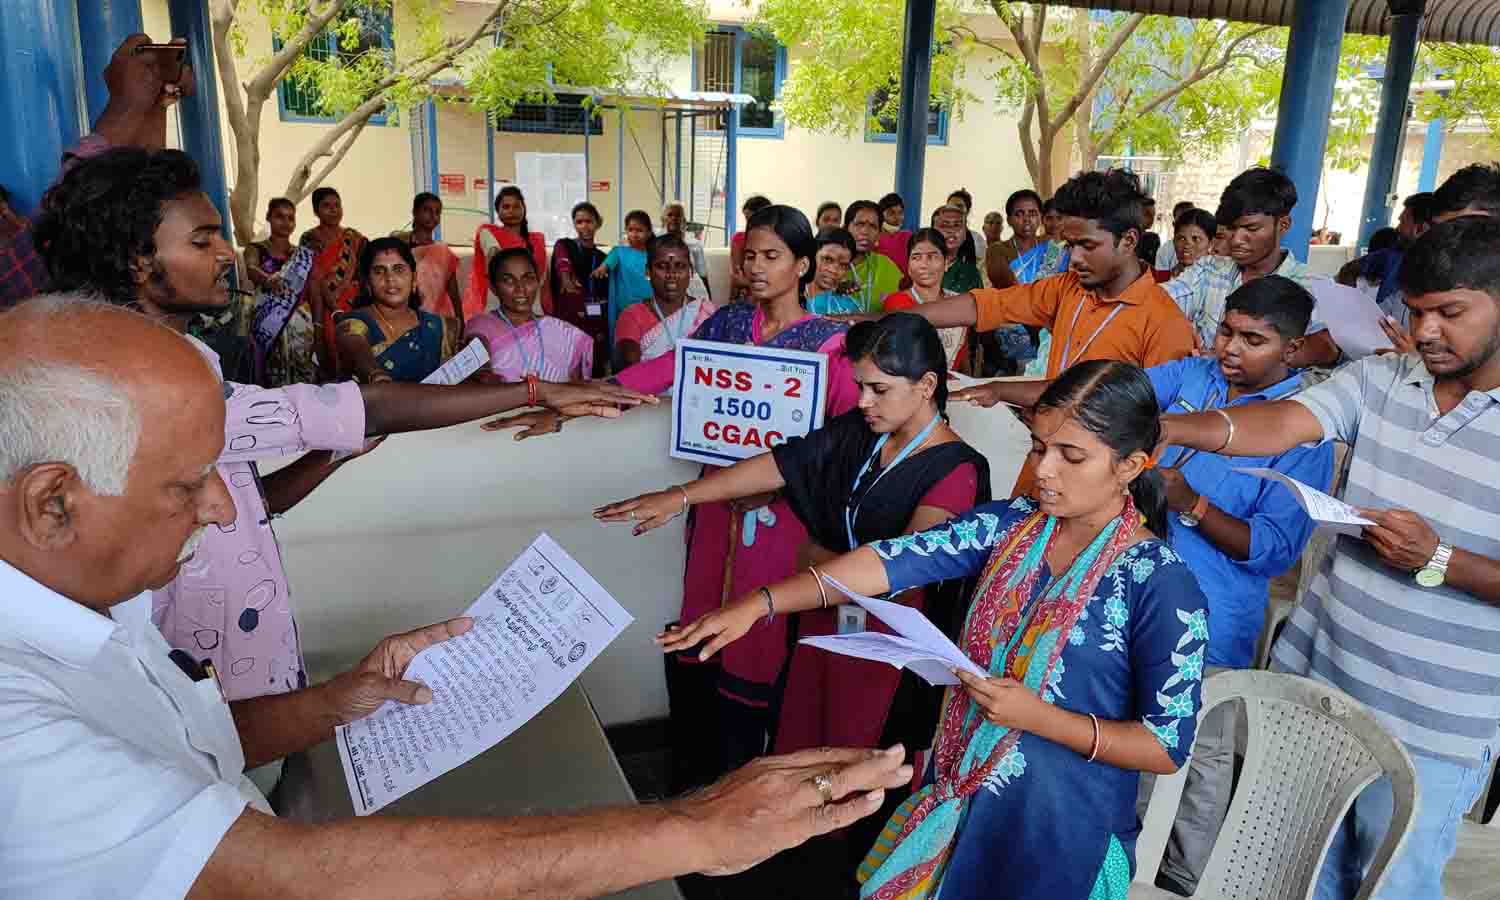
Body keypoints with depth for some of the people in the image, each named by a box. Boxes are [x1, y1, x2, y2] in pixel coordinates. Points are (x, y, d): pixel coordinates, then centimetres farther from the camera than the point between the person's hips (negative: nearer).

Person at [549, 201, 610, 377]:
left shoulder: (603, 258, 14)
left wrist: (603, 331, 9)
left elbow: (604, 299, 15)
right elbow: (562, 263, -21)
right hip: (567, 322, -4)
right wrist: (566, 277, -42)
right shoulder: (564, 246, 3)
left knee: (596, 376, 3)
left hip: (595, 328, 4)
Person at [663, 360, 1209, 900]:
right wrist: (759, 603, -25)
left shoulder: (1163, 586, -19)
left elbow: (1167, 747, -15)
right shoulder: (1011, 525, -7)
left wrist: (1039, 716, -27)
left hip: (1058, 835, -4)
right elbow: (893, 560, -17)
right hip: (962, 798, 5)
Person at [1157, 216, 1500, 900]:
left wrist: (1438, 560, -24)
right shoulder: (1380, 378, 1)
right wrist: (1160, 427, -31)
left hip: (1430, 729, -3)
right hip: (1313, 680, 3)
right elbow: (1280, 423, -15)